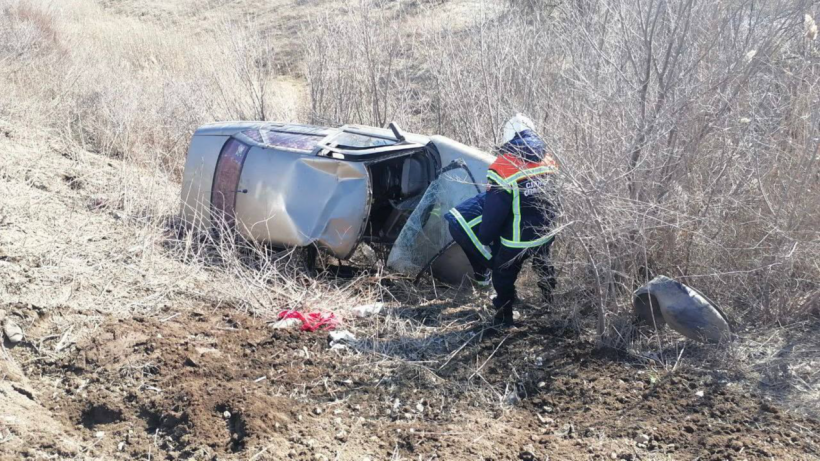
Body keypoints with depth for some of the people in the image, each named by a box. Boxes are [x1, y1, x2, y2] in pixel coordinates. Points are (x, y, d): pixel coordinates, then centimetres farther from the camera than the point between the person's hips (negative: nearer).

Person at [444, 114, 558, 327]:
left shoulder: (503, 168, -22)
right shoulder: (548, 162, -5)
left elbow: (494, 212, -19)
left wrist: (483, 241, -4)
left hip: (516, 240, -5)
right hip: (546, 234, 5)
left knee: (504, 276, 17)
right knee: (543, 268, 30)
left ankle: (504, 316, 29)